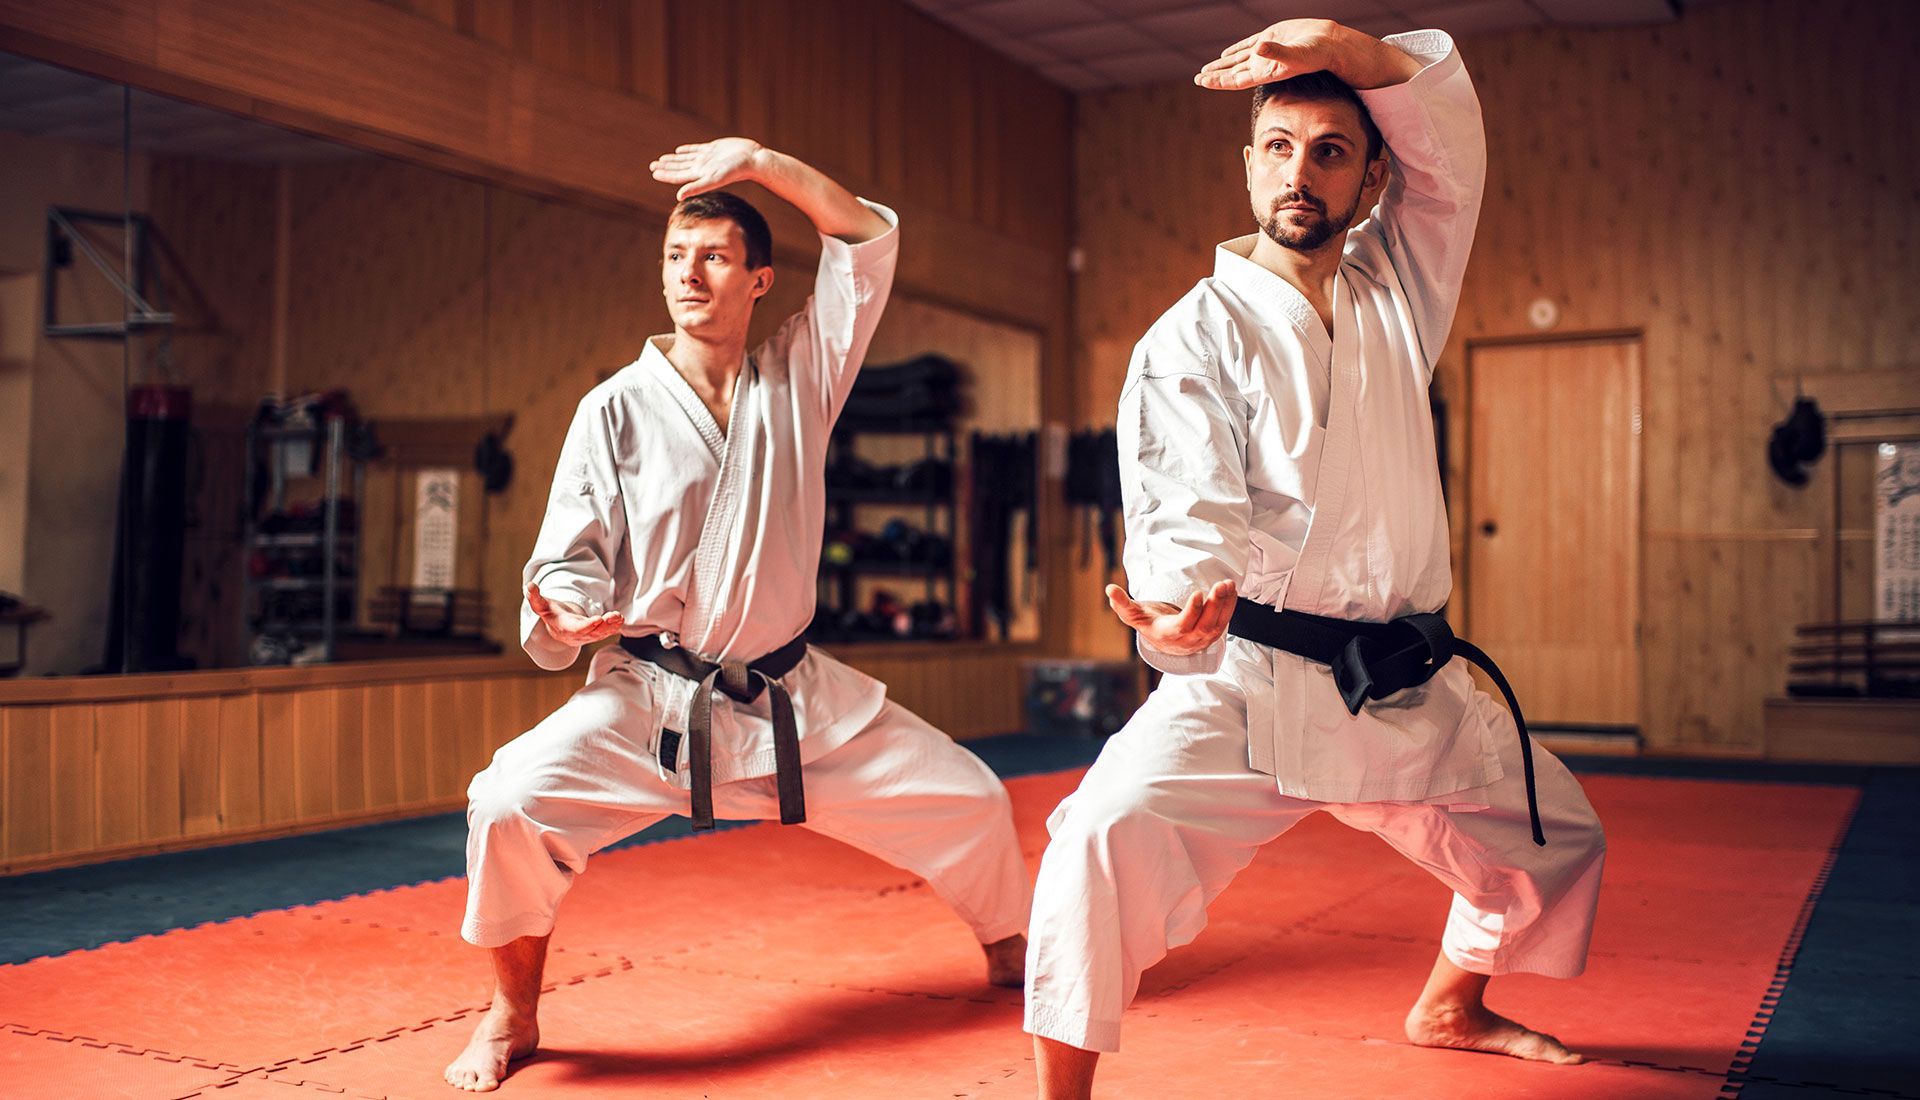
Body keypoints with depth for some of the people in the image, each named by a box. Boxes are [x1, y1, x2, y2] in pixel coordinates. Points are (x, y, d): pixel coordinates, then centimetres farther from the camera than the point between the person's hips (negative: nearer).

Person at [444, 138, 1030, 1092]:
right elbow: (570, 558, -4)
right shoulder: (617, 408, -6)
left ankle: (1012, 956, 36)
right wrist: (566, 615, -27)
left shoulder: (798, 376, 2)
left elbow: (869, 238, -4)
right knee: (511, 800, -26)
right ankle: (513, 1016, 1)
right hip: (651, 699, -2)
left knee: (966, 798, 5)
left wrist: (758, 161, -13)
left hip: (794, 699, 3)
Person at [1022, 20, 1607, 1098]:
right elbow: (1188, 510, -21)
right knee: (1112, 831, -30)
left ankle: (1450, 1007, 47)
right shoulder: (1194, 336, -9)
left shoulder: (1397, 287, 8)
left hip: (1410, 686, 6)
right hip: (1251, 682, -6)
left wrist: (1343, 46, -18)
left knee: (1556, 835, 20)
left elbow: (1451, 128, -1)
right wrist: (1178, 611, -43)